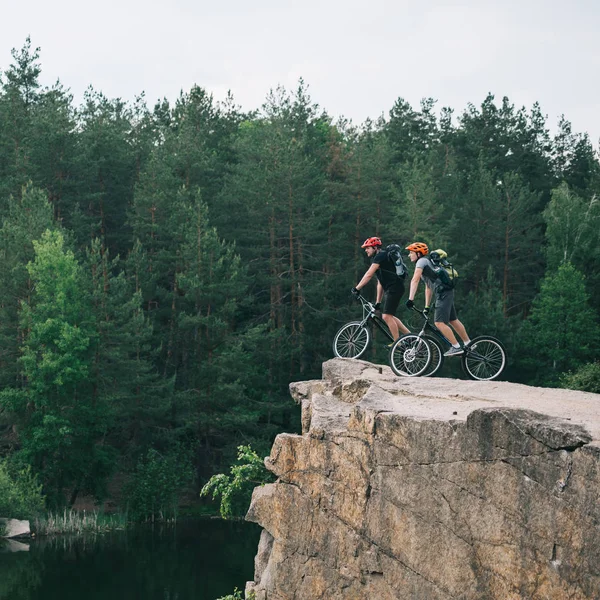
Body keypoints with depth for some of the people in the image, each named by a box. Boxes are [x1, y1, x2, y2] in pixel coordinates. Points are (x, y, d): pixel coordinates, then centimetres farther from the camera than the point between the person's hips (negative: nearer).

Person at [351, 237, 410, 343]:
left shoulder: (381, 256, -10)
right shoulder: (377, 259, 22)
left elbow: (369, 275, -18)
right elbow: (380, 282, 24)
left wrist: (357, 288, -19)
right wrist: (378, 302, 23)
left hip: (395, 288, -11)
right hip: (389, 289, 11)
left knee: (386, 316, -13)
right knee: (389, 316, 13)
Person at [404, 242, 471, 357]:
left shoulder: (422, 261, -6)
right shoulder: (427, 262, 25)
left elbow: (415, 280, -20)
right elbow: (428, 287, 28)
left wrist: (411, 299, -27)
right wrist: (427, 307, 27)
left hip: (443, 293, -10)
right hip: (447, 291, 10)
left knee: (439, 323, -13)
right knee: (453, 320, 19)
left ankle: (456, 347, -11)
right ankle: (468, 344, 28)